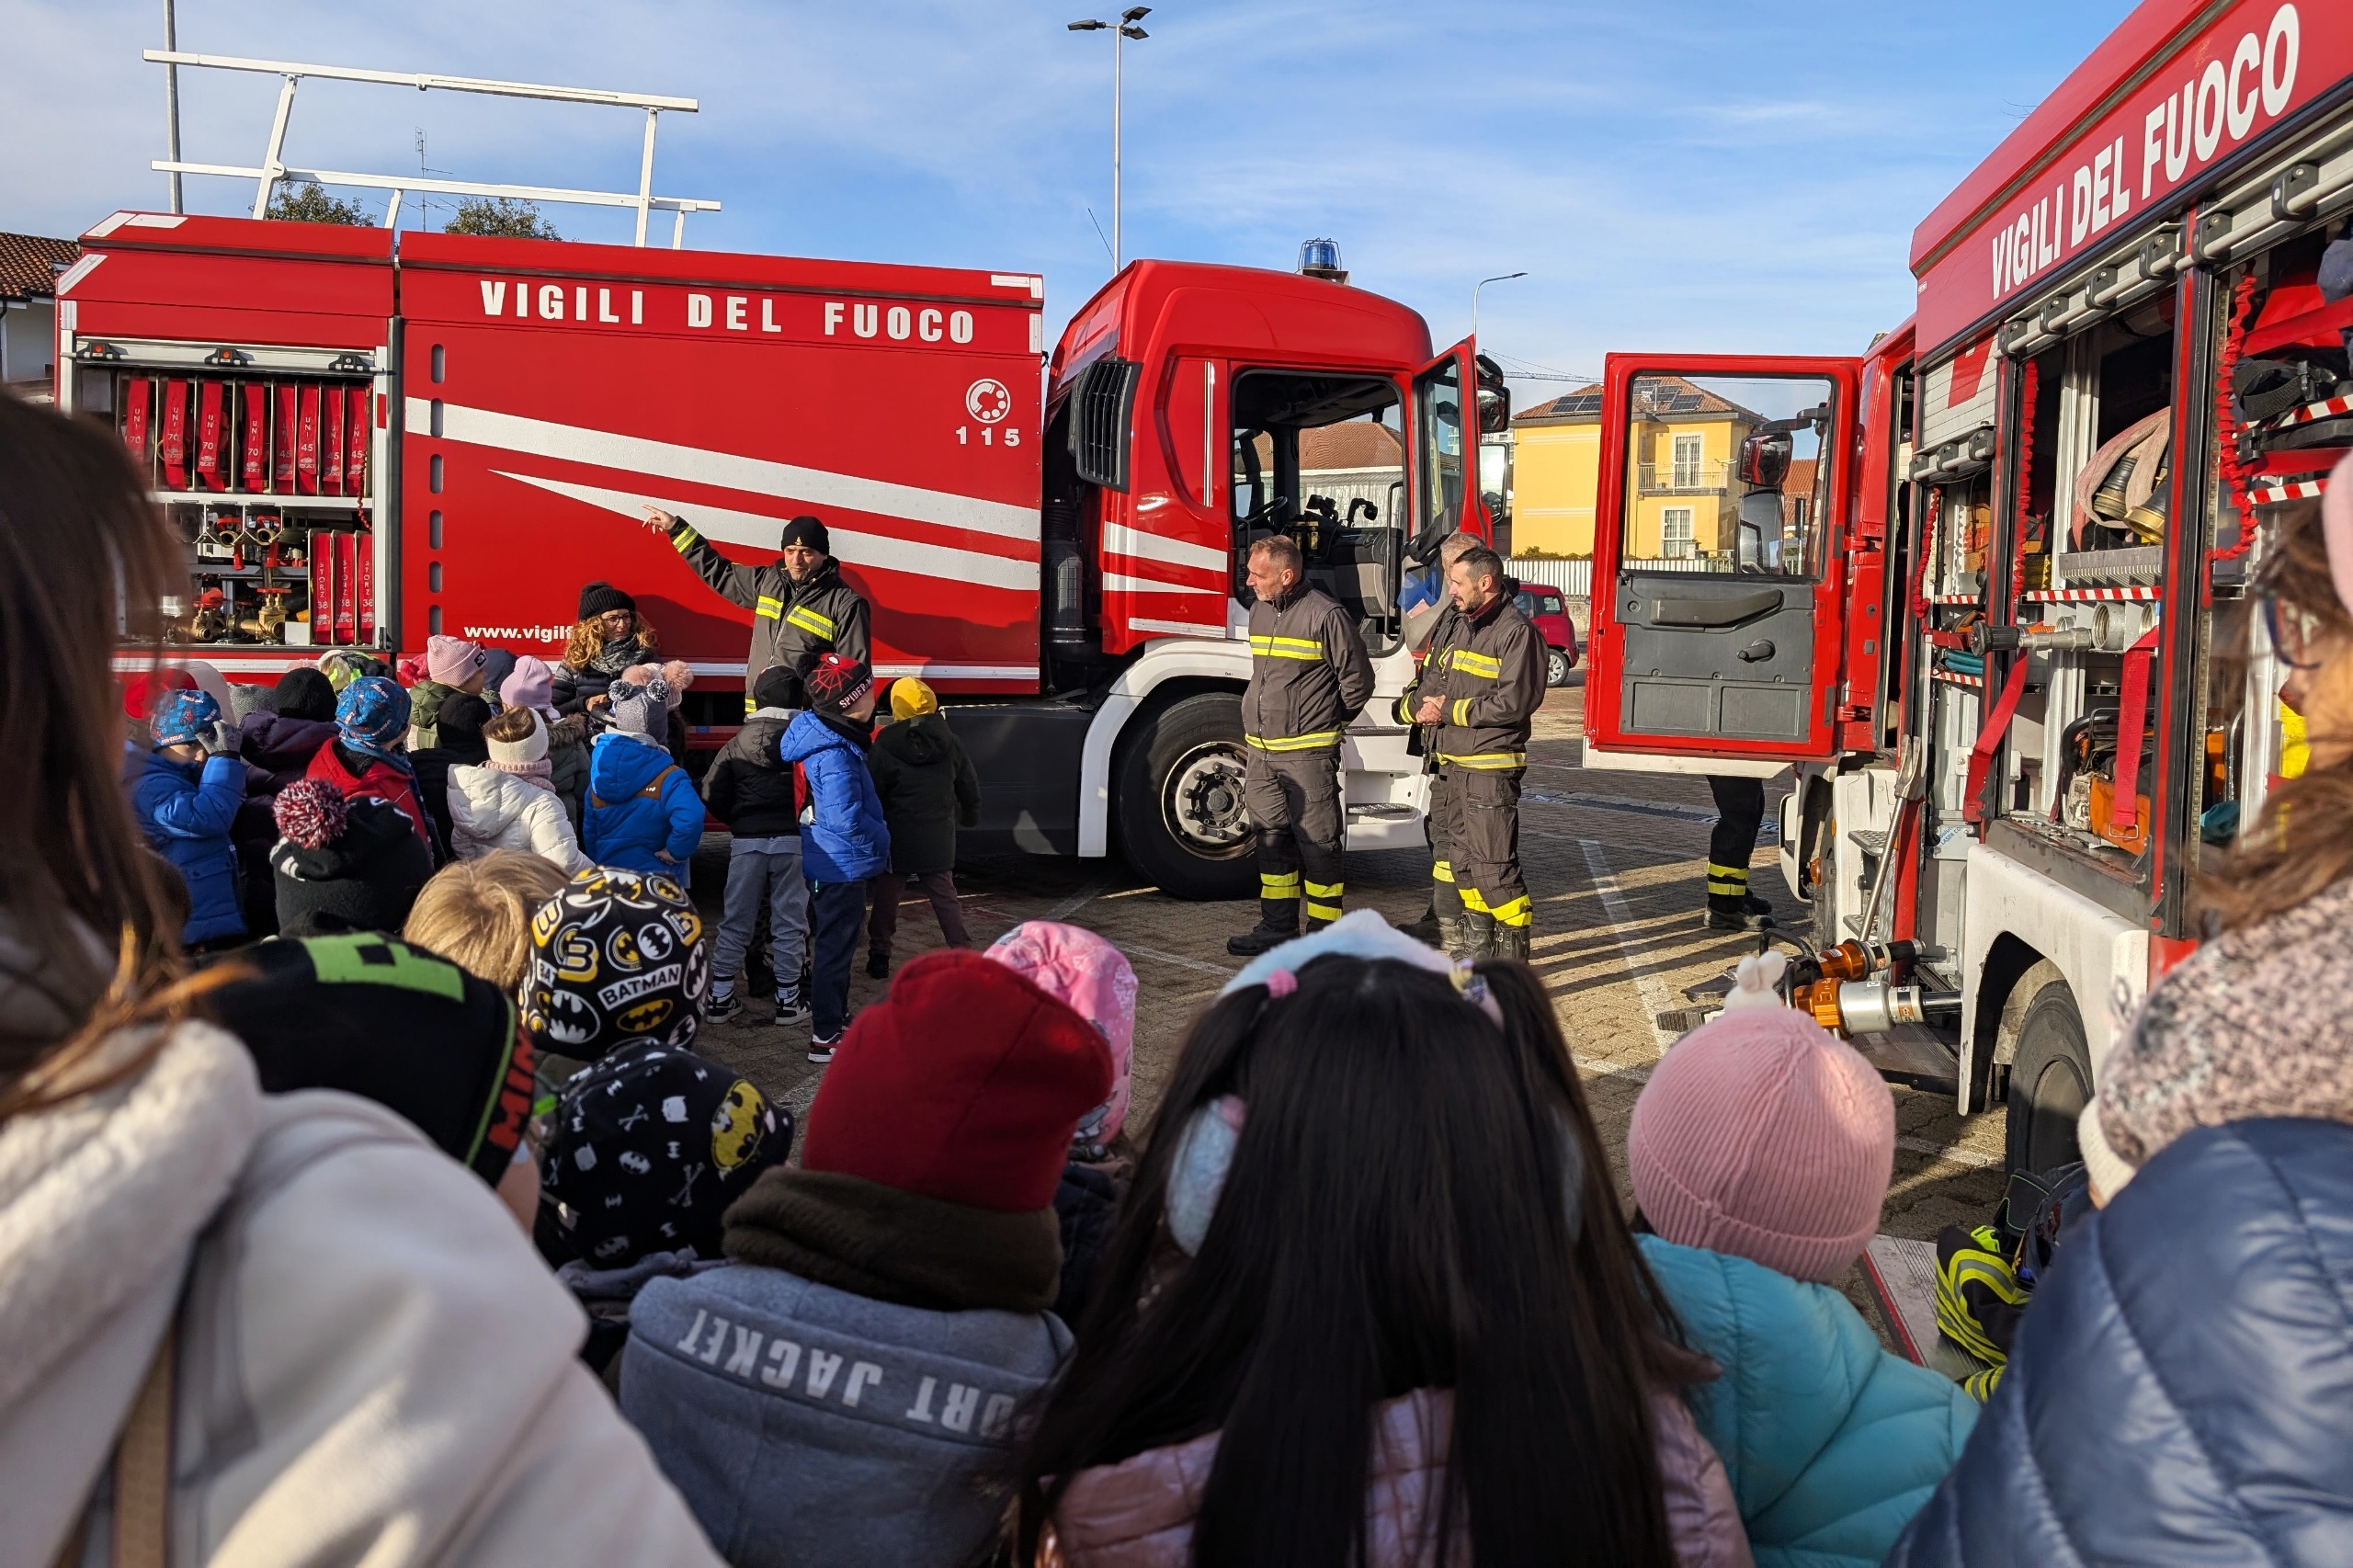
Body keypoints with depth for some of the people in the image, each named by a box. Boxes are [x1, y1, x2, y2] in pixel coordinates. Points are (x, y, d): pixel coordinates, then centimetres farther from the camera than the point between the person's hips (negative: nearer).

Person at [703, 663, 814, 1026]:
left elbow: (712, 792, 2)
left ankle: (721, 996, 15)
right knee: (789, 920, 6)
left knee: (736, 920, 11)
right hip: (792, 839, -2)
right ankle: (788, 1001, 10)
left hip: (747, 840, 2)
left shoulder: (739, 741, 5)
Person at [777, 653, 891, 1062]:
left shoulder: (825, 735, 4)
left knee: (836, 946, 22)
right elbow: (846, 819, -30)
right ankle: (825, 1038, 10)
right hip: (843, 866, -10)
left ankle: (837, 1019, 37)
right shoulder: (835, 755, -27)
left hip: (832, 863, 10)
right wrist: (880, 838, -13)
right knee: (835, 950, 0)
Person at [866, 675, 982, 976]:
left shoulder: (884, 747, -11)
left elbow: (871, 793, -9)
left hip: (897, 841, -3)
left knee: (886, 897, 10)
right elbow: (970, 789, 10)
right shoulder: (951, 744, 0)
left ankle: (879, 955, 15)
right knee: (945, 898, 10)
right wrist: (970, 818, 29)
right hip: (938, 841, 3)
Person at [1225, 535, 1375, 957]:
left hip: (1307, 752, -7)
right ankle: (1278, 926, 23)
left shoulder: (1326, 615, -12)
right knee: (1271, 838, 13)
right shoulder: (1259, 610, 11)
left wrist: (1328, 723, 6)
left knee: (1319, 841, -1)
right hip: (1261, 750, 7)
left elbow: (1357, 679, -4)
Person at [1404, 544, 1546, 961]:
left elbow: (1514, 702, -21)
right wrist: (1418, 705, -5)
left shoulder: (1516, 632, -10)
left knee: (1493, 871, -9)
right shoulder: (1457, 627, 16)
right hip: (1447, 769, 9)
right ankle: (1472, 954, 27)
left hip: (1489, 772, -9)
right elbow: (1427, 684, 19)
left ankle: (1513, 969, 0)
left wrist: (1450, 710, -14)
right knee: (1454, 865, 15)